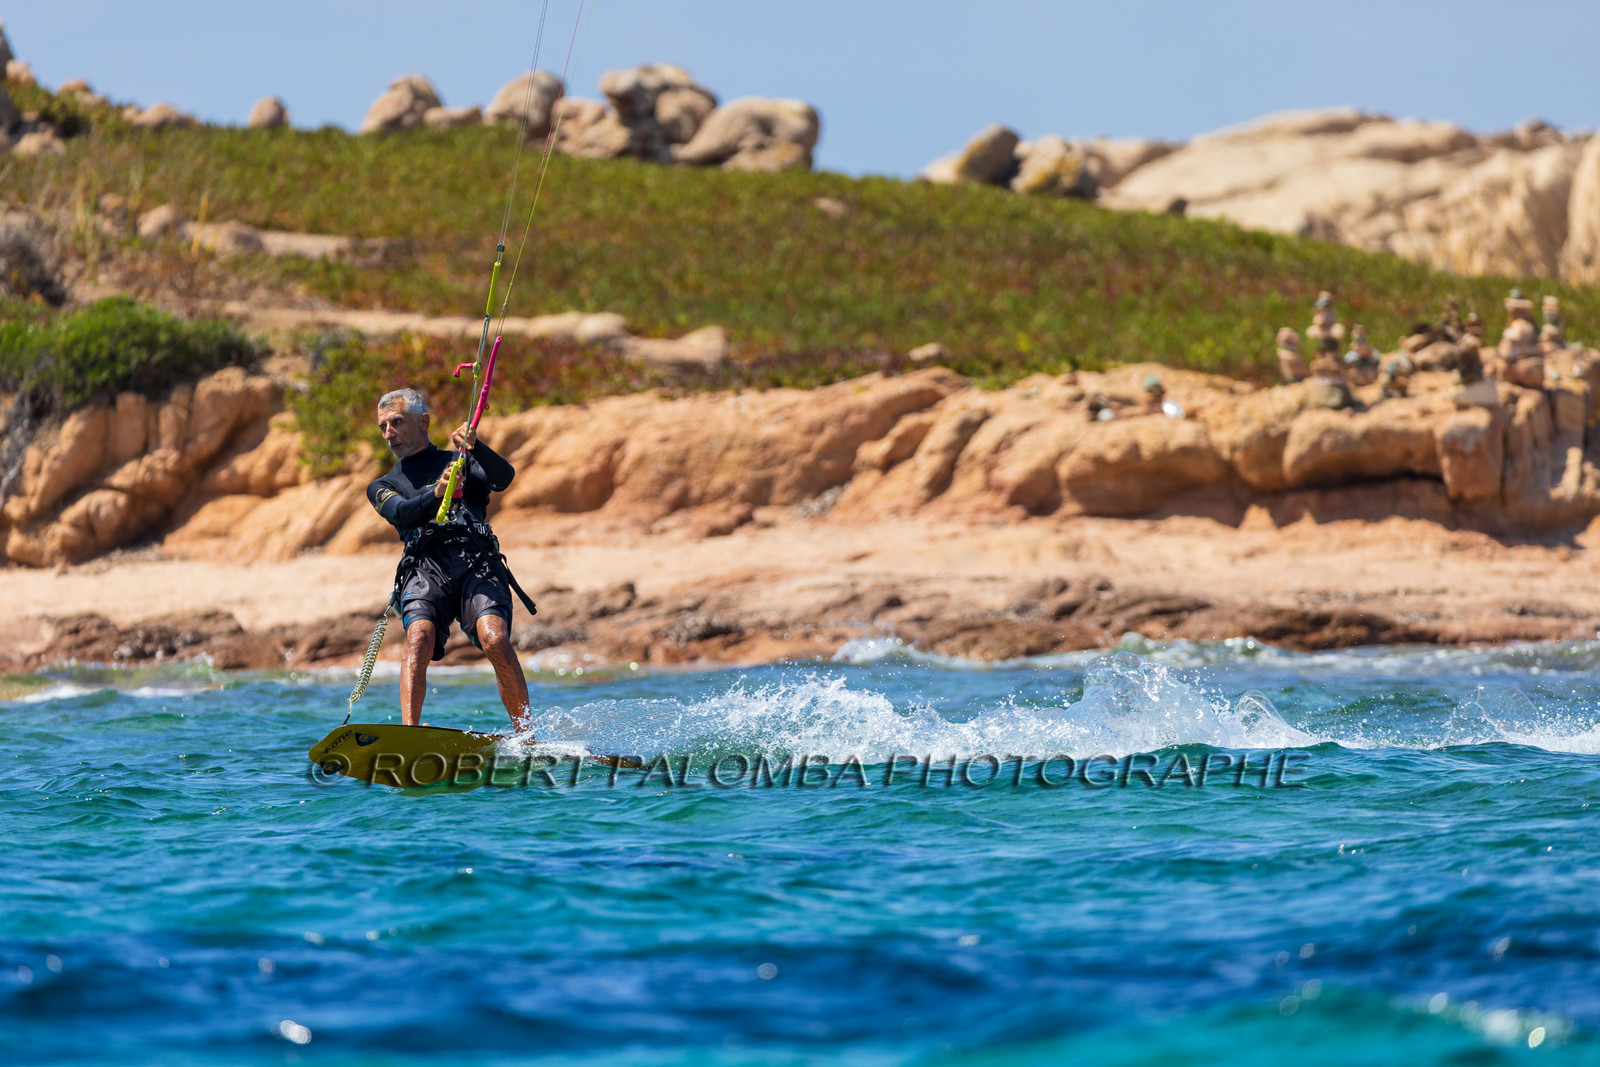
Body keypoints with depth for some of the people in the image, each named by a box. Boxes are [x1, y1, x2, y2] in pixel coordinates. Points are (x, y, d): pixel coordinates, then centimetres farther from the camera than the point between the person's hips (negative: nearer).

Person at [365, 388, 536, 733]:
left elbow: (503, 477, 3)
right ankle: (408, 732, -43)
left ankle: (526, 734, -24)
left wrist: (474, 447, -18)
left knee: (495, 640, -27)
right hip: (424, 567, 1)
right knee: (419, 638, -29)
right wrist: (436, 493, -18)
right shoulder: (383, 487, 28)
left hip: (476, 562, -1)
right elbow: (402, 513, 4)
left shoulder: (465, 462, 25)